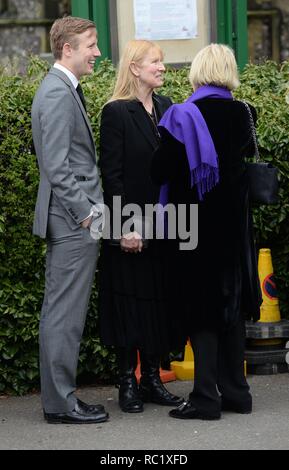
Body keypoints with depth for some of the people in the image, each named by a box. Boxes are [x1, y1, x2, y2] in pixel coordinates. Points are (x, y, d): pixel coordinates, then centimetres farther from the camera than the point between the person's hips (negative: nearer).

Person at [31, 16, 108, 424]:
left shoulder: (62, 89, 17)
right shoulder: (58, 94, -16)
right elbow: (57, 168, -21)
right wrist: (86, 214, -17)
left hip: (70, 222, 11)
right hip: (72, 222, -11)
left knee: (59, 313, 13)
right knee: (65, 314, -5)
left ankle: (58, 398, 19)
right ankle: (61, 403, 0)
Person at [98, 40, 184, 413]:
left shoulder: (165, 107, 10)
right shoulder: (116, 112, -9)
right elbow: (111, 174, -12)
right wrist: (125, 226, -16)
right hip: (131, 225, -6)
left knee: (159, 302, 9)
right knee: (129, 302, 1)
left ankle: (152, 378, 18)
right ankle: (128, 383, 9)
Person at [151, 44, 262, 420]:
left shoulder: (182, 116, -14)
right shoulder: (242, 114, 0)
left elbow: (160, 172, -12)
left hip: (194, 223, -4)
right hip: (233, 224, 5)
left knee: (200, 307, 0)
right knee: (230, 303, 13)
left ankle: (206, 397, -1)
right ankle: (235, 391, 16)